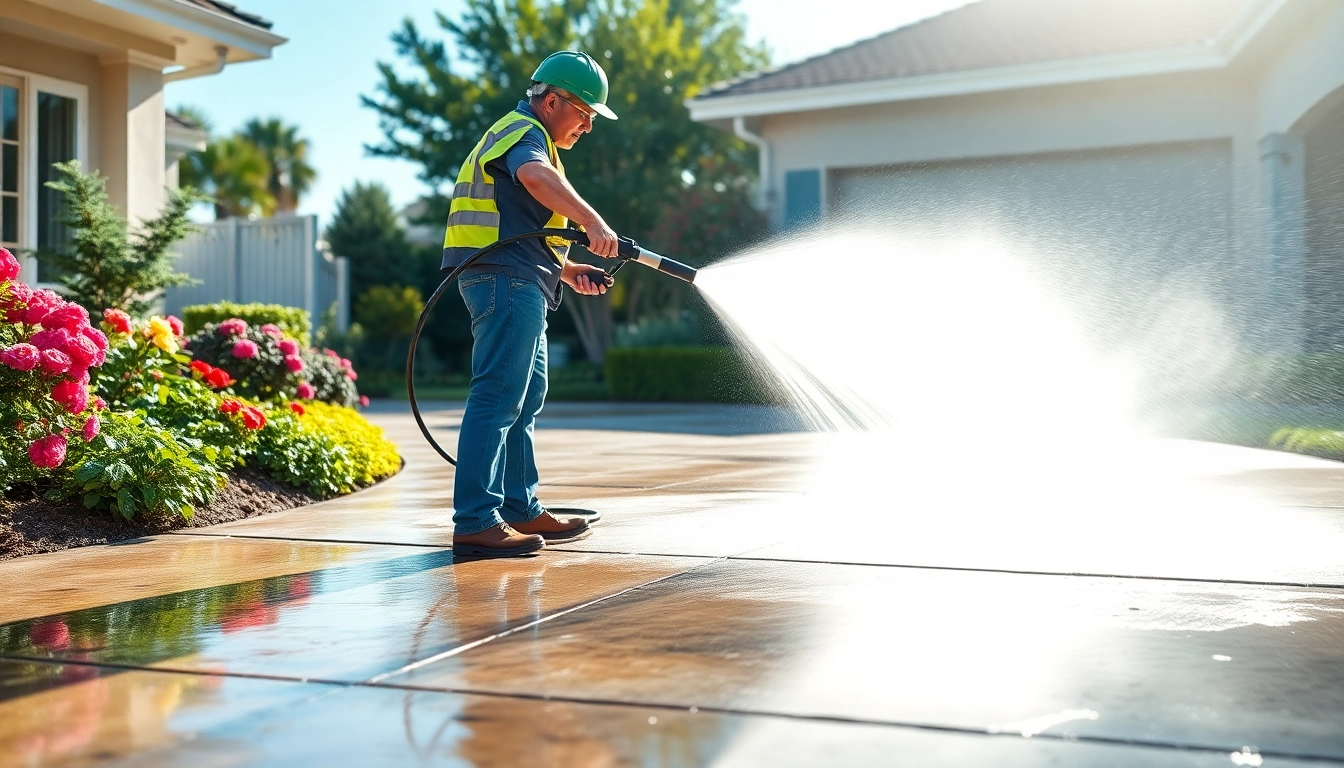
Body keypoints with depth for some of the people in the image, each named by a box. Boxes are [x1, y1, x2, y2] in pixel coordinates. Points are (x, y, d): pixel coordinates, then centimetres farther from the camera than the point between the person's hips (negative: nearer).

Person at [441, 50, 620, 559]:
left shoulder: (525, 137, 29)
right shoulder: (524, 131, -4)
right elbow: (536, 177, -30)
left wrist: (568, 269, 20)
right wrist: (592, 222, -36)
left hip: (518, 285, 11)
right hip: (508, 280, -11)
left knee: (526, 398, 13)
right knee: (498, 397, -15)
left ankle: (522, 511, 20)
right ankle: (475, 522, -17)